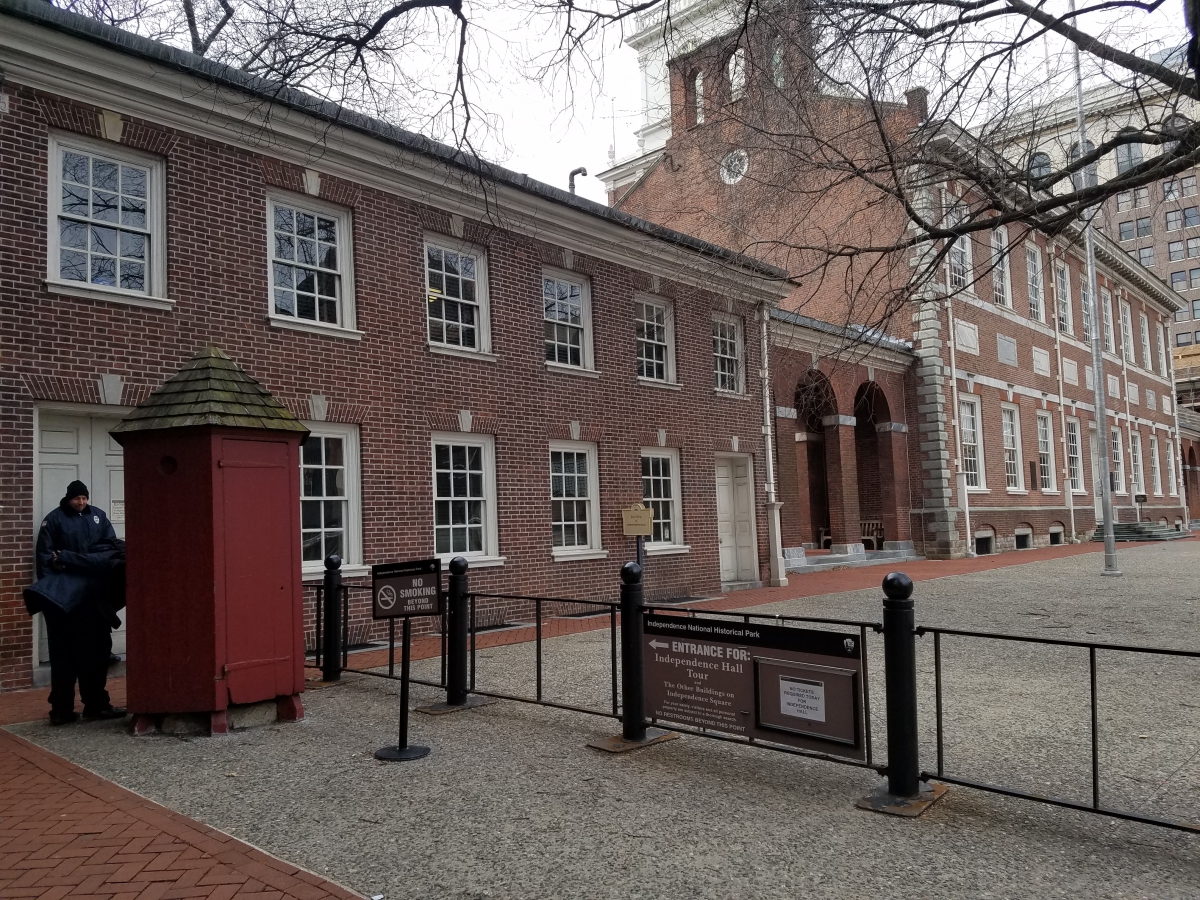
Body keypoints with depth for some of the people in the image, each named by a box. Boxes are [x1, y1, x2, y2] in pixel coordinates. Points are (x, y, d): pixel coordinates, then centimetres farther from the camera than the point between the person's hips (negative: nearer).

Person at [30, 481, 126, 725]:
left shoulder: (98, 516, 8)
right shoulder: (54, 519, -2)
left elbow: (111, 548, 3)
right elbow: (45, 556, -5)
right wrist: (49, 588, -16)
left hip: (94, 594, 4)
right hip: (64, 596, -4)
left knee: (97, 648, 7)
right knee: (64, 652, 1)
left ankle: (96, 703, 15)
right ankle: (61, 708, 7)